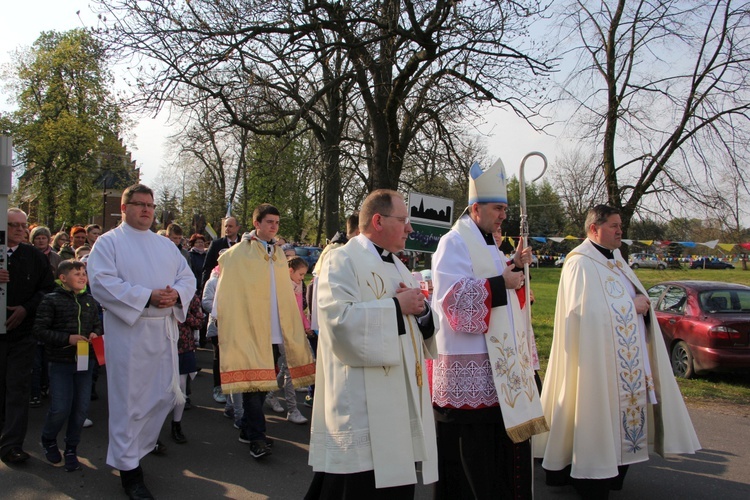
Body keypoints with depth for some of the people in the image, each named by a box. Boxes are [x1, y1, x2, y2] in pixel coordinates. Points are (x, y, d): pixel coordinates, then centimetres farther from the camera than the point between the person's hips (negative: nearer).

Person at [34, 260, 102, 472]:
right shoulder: (51, 300, -5)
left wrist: (95, 334, -5)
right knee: (60, 408, -5)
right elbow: (40, 329, -9)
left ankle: (71, 449, 22)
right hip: (60, 361, -4)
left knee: (81, 408, 5)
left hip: (85, 360, 4)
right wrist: (67, 339, -18)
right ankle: (48, 440, 26)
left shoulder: (90, 301, 9)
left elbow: (97, 325, 18)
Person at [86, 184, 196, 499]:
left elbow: (187, 276, 11)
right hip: (128, 331, -5)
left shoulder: (166, 245, 17)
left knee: (165, 393, 9)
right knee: (130, 397, 0)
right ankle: (128, 465, 12)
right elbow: (102, 283, -14)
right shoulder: (108, 242, 0)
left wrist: (177, 293, -12)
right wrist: (147, 296, -21)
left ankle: (140, 444, 32)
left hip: (164, 330, 6)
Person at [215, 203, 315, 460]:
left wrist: (293, 327, 13)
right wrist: (227, 323, -11)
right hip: (249, 330, -6)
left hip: (275, 332, 6)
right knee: (253, 381, -5)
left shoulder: (279, 254, 14)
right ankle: (257, 438, 2)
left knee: (265, 381, 12)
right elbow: (227, 294, -4)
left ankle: (247, 429, 26)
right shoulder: (239, 254, -3)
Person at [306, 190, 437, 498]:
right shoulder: (342, 261, -8)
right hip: (361, 408, -8)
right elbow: (340, 318, -25)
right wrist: (397, 306, -16)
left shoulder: (397, 267, 19)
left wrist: (422, 310, -3)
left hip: (403, 404, 8)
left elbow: (422, 330, 20)